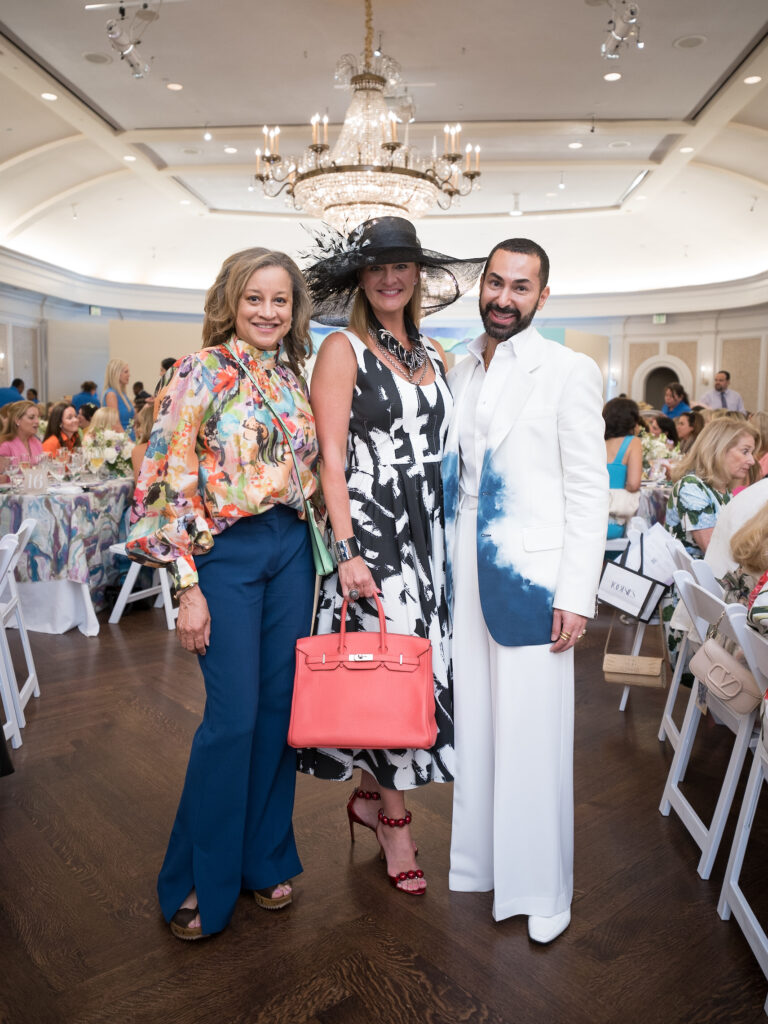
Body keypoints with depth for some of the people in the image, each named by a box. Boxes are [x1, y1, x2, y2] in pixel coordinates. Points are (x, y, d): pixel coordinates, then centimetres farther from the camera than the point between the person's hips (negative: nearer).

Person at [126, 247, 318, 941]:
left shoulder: (294, 378, 11)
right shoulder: (201, 373, -6)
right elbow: (172, 484, -10)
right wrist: (188, 586, -14)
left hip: (291, 550, 6)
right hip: (226, 552, -5)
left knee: (280, 708, 10)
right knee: (232, 717, -3)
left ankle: (263, 858, 30)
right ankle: (199, 881, 19)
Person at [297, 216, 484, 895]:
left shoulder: (434, 357, 14)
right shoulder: (343, 350, -3)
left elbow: (446, 453, 15)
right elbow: (331, 457, -10)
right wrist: (345, 549, -18)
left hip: (427, 534, 6)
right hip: (369, 532, -6)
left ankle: (370, 794, 31)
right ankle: (395, 819, 19)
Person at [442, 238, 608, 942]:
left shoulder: (569, 372, -4)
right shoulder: (460, 374, 13)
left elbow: (589, 489, -7)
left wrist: (577, 595, -12)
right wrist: (440, 570, 10)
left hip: (529, 580, -5)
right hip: (463, 579, 5)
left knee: (533, 737, 2)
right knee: (472, 722, 14)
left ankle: (540, 888, 21)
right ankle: (476, 858, 32)